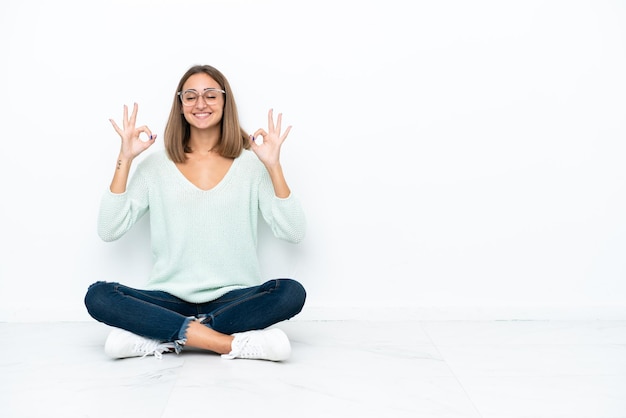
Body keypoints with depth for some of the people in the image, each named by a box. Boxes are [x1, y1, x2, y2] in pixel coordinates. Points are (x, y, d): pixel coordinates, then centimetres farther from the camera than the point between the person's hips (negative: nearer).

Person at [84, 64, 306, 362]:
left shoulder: (251, 162, 4)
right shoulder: (156, 166, 7)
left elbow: (292, 233, -5)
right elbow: (109, 231, -1)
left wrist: (273, 166, -14)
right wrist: (125, 160, -7)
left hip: (234, 300, 0)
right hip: (170, 300, 1)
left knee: (291, 292, -29)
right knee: (98, 296, -24)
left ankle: (162, 339, -24)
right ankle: (233, 343, -29)